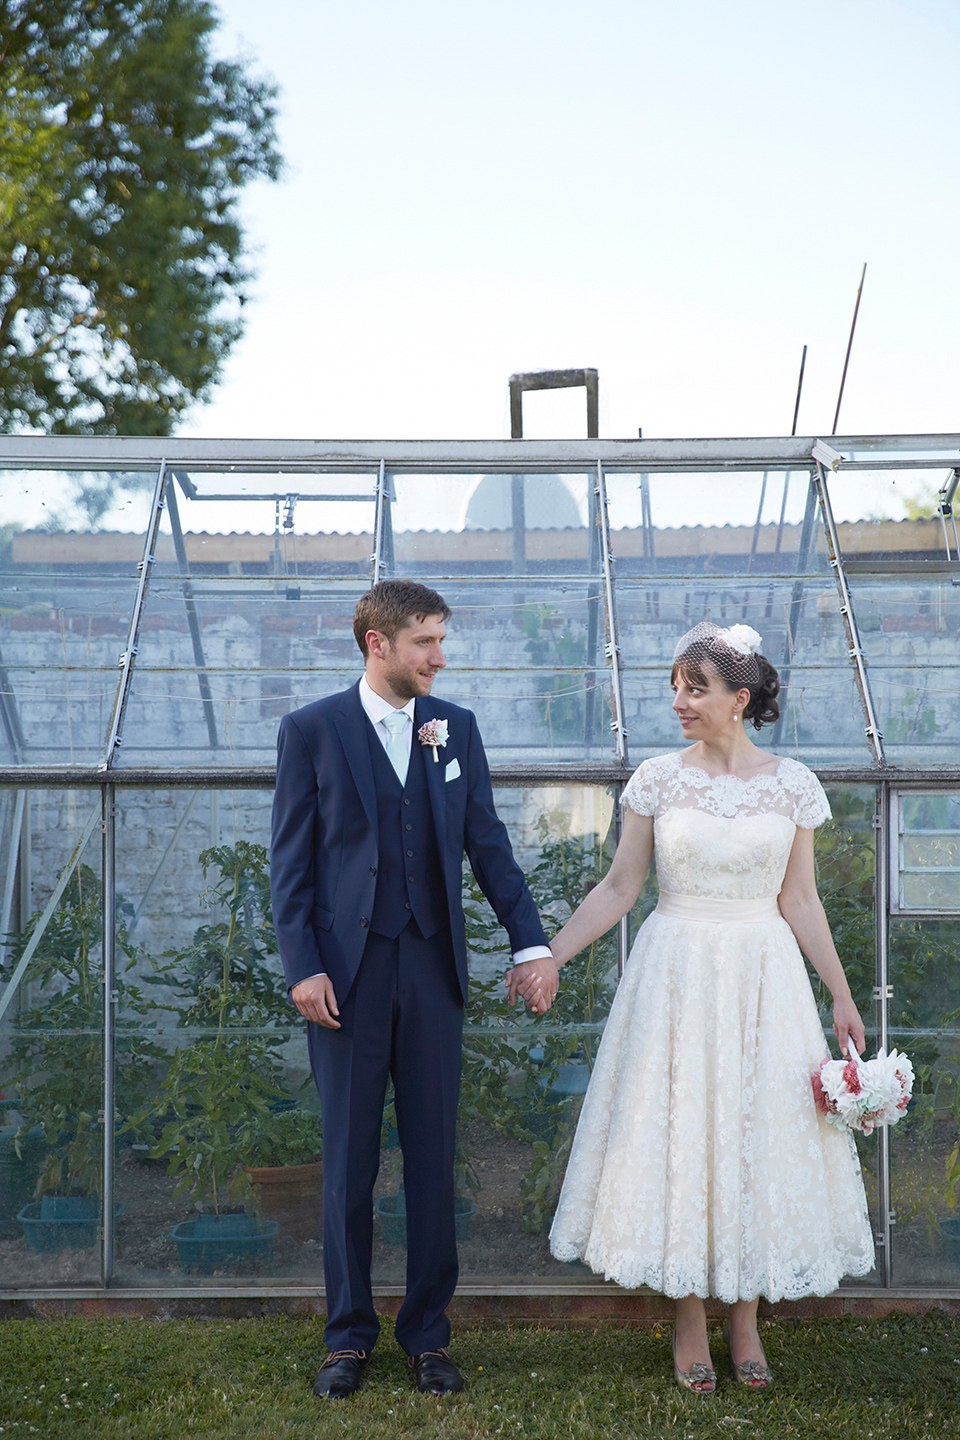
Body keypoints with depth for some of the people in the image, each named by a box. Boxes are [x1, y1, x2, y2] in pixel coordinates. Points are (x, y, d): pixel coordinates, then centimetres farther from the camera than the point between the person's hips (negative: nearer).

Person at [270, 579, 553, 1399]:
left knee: (433, 1160, 7)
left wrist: (531, 941, 1)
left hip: (432, 965, 2)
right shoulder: (312, 730, -1)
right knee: (349, 1162, 6)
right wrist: (302, 967, -9)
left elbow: (487, 843, 8)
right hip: (347, 970, -2)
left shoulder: (455, 729, 7)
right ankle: (349, 1335, 20)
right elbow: (291, 859, -2)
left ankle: (428, 1333, 19)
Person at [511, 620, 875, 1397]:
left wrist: (842, 997, 2)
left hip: (762, 980, 1)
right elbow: (620, 886, 2)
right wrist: (548, 954, -5)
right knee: (678, 1137, 4)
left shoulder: (792, 784, -1)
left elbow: (800, 902, 4)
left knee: (759, 1138, 6)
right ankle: (691, 1325, 19)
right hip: (676, 977, 0)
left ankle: (746, 1325, 22)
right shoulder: (658, 779, -2)